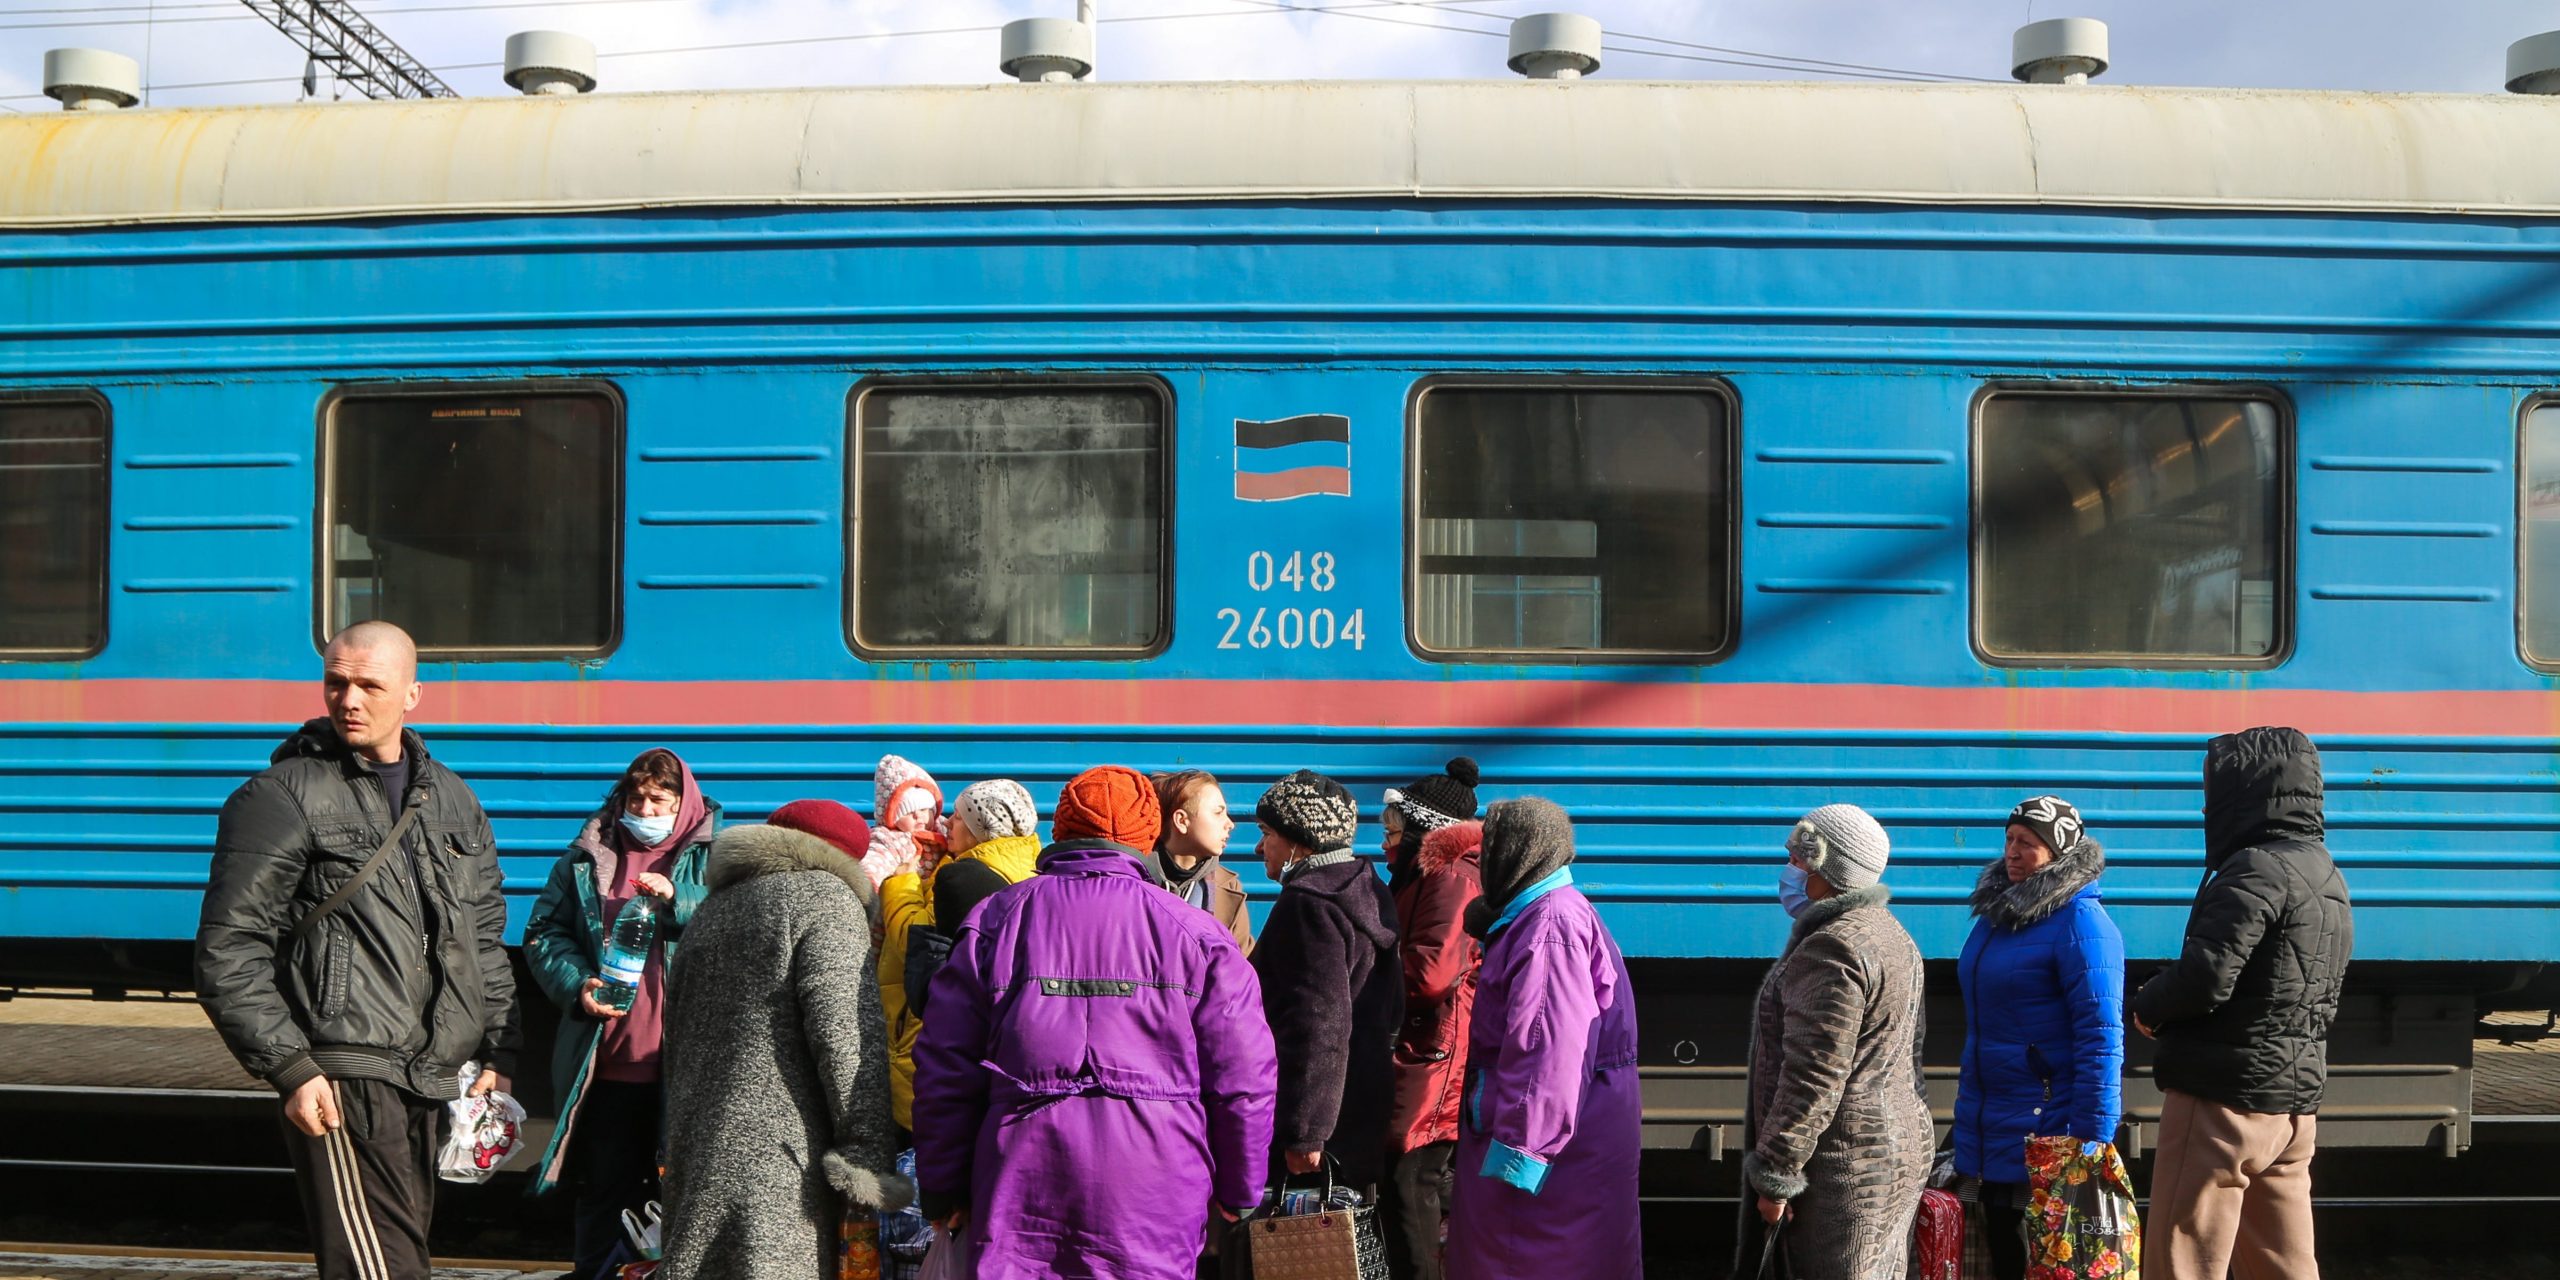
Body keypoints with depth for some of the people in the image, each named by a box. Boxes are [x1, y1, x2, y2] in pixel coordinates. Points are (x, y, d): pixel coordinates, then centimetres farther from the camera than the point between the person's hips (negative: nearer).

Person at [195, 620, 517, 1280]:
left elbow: (486, 942, 20)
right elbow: (228, 953, -7)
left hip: (437, 1082, 7)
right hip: (342, 1083, -6)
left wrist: (497, 1053, 13)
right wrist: (289, 1069, -14)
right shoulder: (282, 798, -4)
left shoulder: (452, 800, 14)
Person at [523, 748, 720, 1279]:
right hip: (607, 1062, 2)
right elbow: (543, 933, 12)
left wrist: (679, 902, -20)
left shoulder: (714, 857, 3)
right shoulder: (587, 858, 10)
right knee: (606, 1192, 9)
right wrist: (576, 983, -5)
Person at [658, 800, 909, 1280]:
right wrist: (869, 1151, -13)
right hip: (778, 1152, -7)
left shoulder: (714, 906, 21)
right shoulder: (825, 898, -2)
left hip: (699, 1141, 8)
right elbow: (846, 1034, -13)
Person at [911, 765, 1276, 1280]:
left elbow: (945, 1069, 5)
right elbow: (1242, 1077, 1)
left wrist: (943, 1192, 13)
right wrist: (1237, 1193, 14)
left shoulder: (995, 919, 5)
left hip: (1017, 1197, 1)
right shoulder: (1193, 932, 2)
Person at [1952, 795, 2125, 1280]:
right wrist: (1969, 1119, 22)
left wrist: (2090, 1144, -22)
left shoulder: (2080, 922, -14)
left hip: (2045, 1131, -8)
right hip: (1985, 1135, 8)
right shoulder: (1996, 912, 12)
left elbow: (2100, 1038, -19)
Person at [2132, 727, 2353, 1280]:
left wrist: (2147, 1007, -4)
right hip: (2295, 1104, 9)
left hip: (2224, 1095, -9)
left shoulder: (2259, 869, -14)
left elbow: (2205, 979, -24)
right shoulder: (2327, 876, 15)